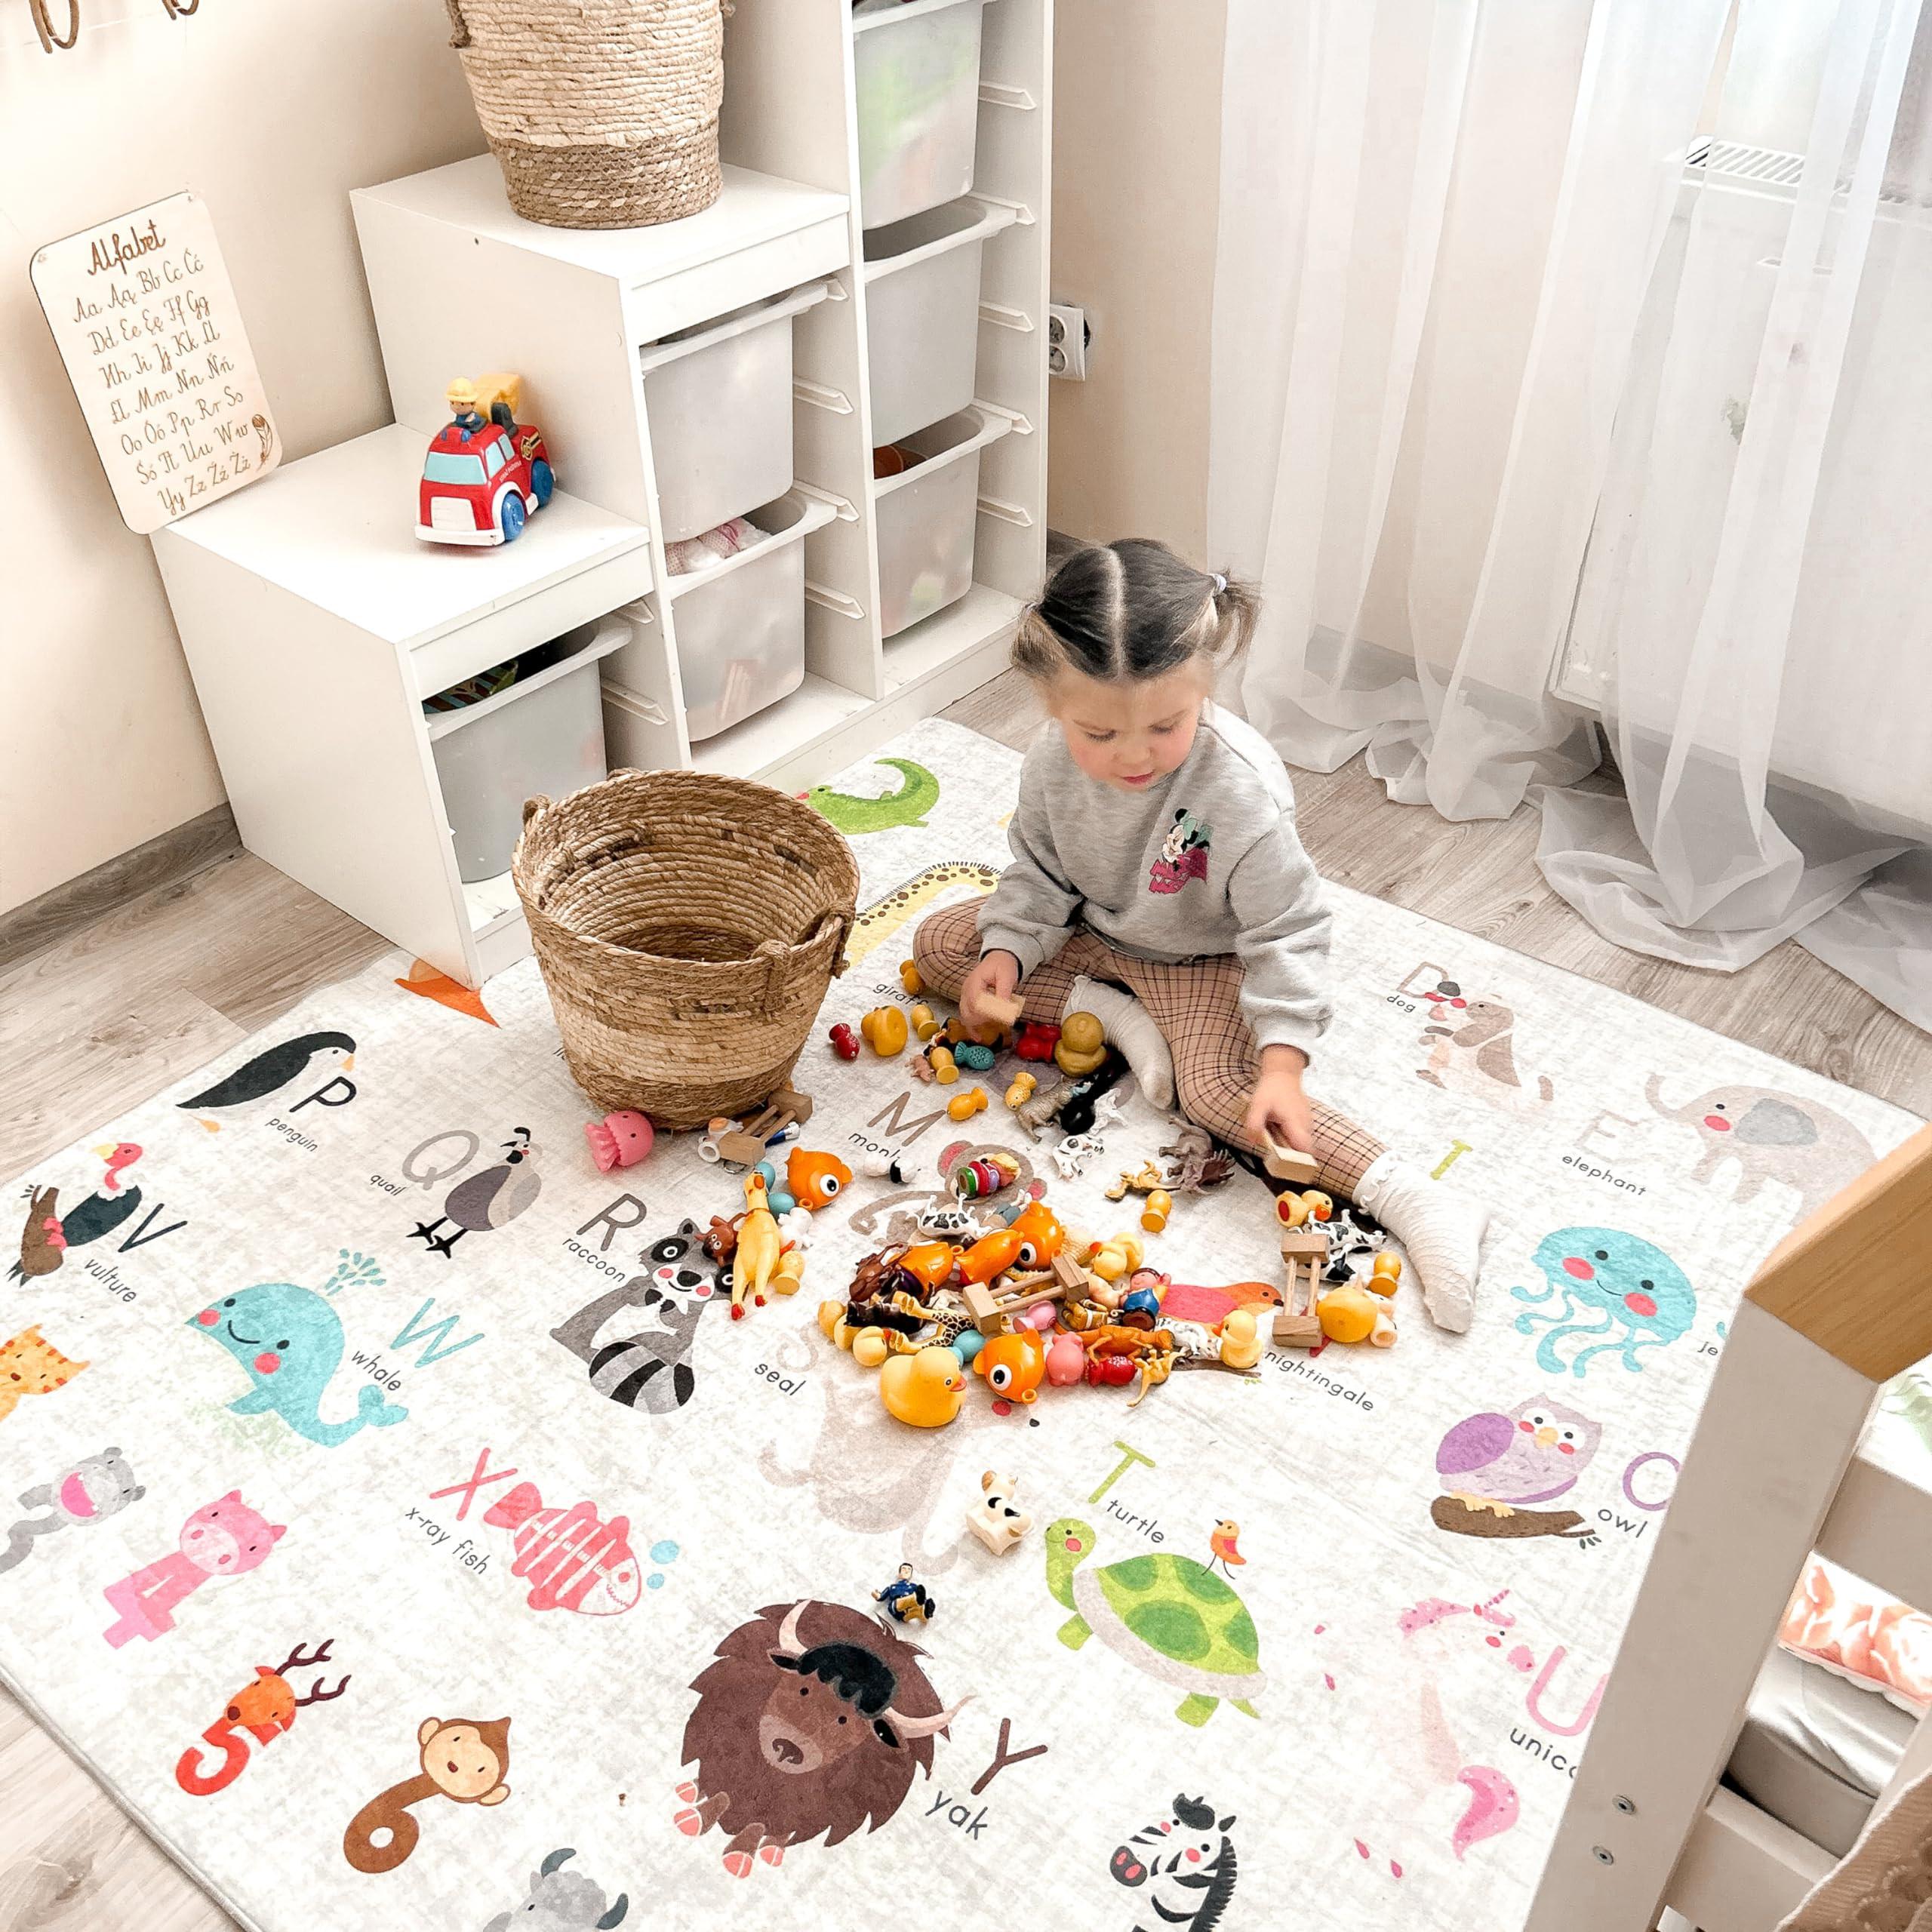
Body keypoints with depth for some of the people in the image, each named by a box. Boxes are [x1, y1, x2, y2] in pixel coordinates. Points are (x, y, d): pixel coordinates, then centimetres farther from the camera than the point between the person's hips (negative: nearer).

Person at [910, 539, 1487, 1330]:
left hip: (1203, 961, -6)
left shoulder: (1242, 788, -35)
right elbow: (1041, 871, -1)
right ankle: (1114, 1014, -11)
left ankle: (1412, 1198, -29)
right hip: (1095, 930, 6)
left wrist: (1282, 1060, -38)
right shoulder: (1055, 759, -20)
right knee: (940, 942, -1)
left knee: (1219, 1086, -31)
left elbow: (1288, 932, -29)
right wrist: (1005, 950, -17)